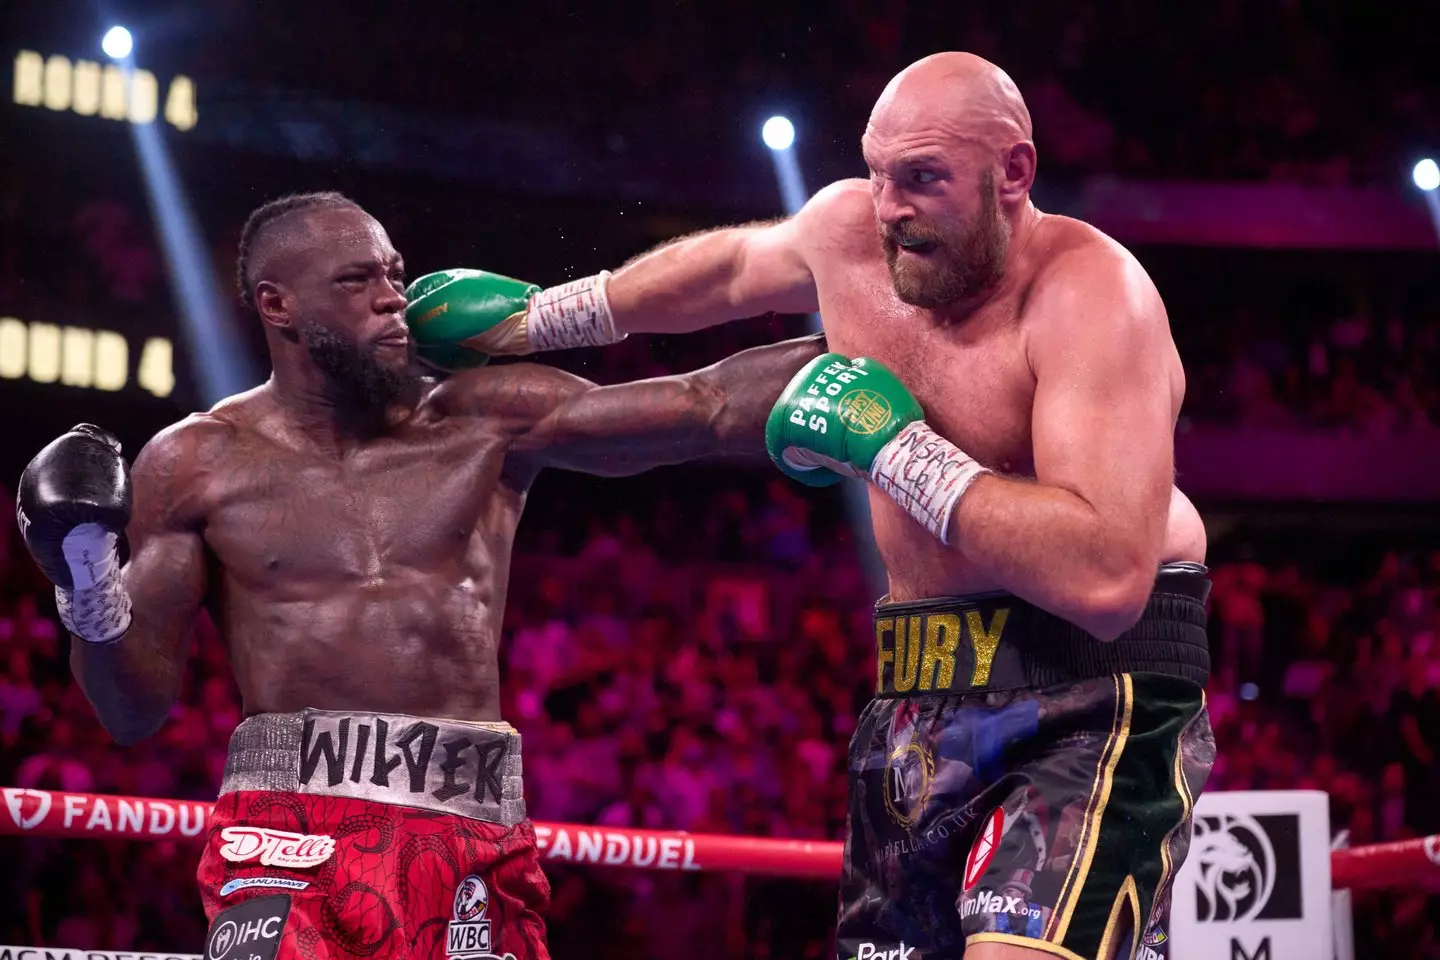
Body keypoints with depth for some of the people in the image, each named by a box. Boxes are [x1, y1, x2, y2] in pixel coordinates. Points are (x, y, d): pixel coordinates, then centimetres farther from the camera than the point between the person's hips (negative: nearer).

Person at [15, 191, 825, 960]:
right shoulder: (197, 466, 7)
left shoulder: (488, 422, 9)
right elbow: (135, 709, 7)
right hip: (292, 833, -2)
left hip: (473, 847, 2)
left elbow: (711, 408, 4)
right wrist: (90, 598, -11)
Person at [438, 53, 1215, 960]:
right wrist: (539, 318, 37)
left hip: (1090, 694, -7)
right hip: (918, 702, 8)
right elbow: (729, 265, 28)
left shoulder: (1090, 292, -20)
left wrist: (893, 445, -24)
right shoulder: (849, 229, 1)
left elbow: (1107, 578, -32)